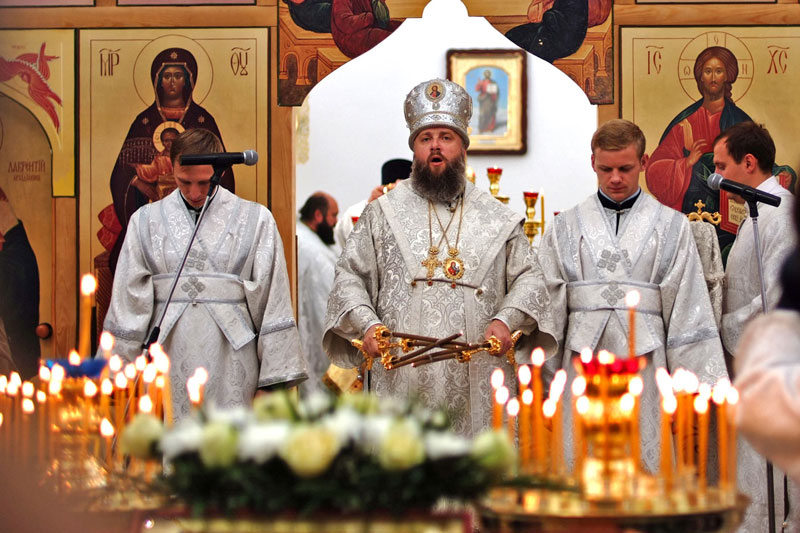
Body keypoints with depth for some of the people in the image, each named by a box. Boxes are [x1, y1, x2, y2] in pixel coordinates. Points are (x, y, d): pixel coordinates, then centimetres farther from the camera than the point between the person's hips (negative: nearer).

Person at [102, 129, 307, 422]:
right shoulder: (147, 220, 10)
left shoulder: (255, 219, 5)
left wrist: (274, 379, -2)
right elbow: (128, 303, 9)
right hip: (169, 362, 1)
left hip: (229, 365, -1)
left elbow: (273, 300, 2)